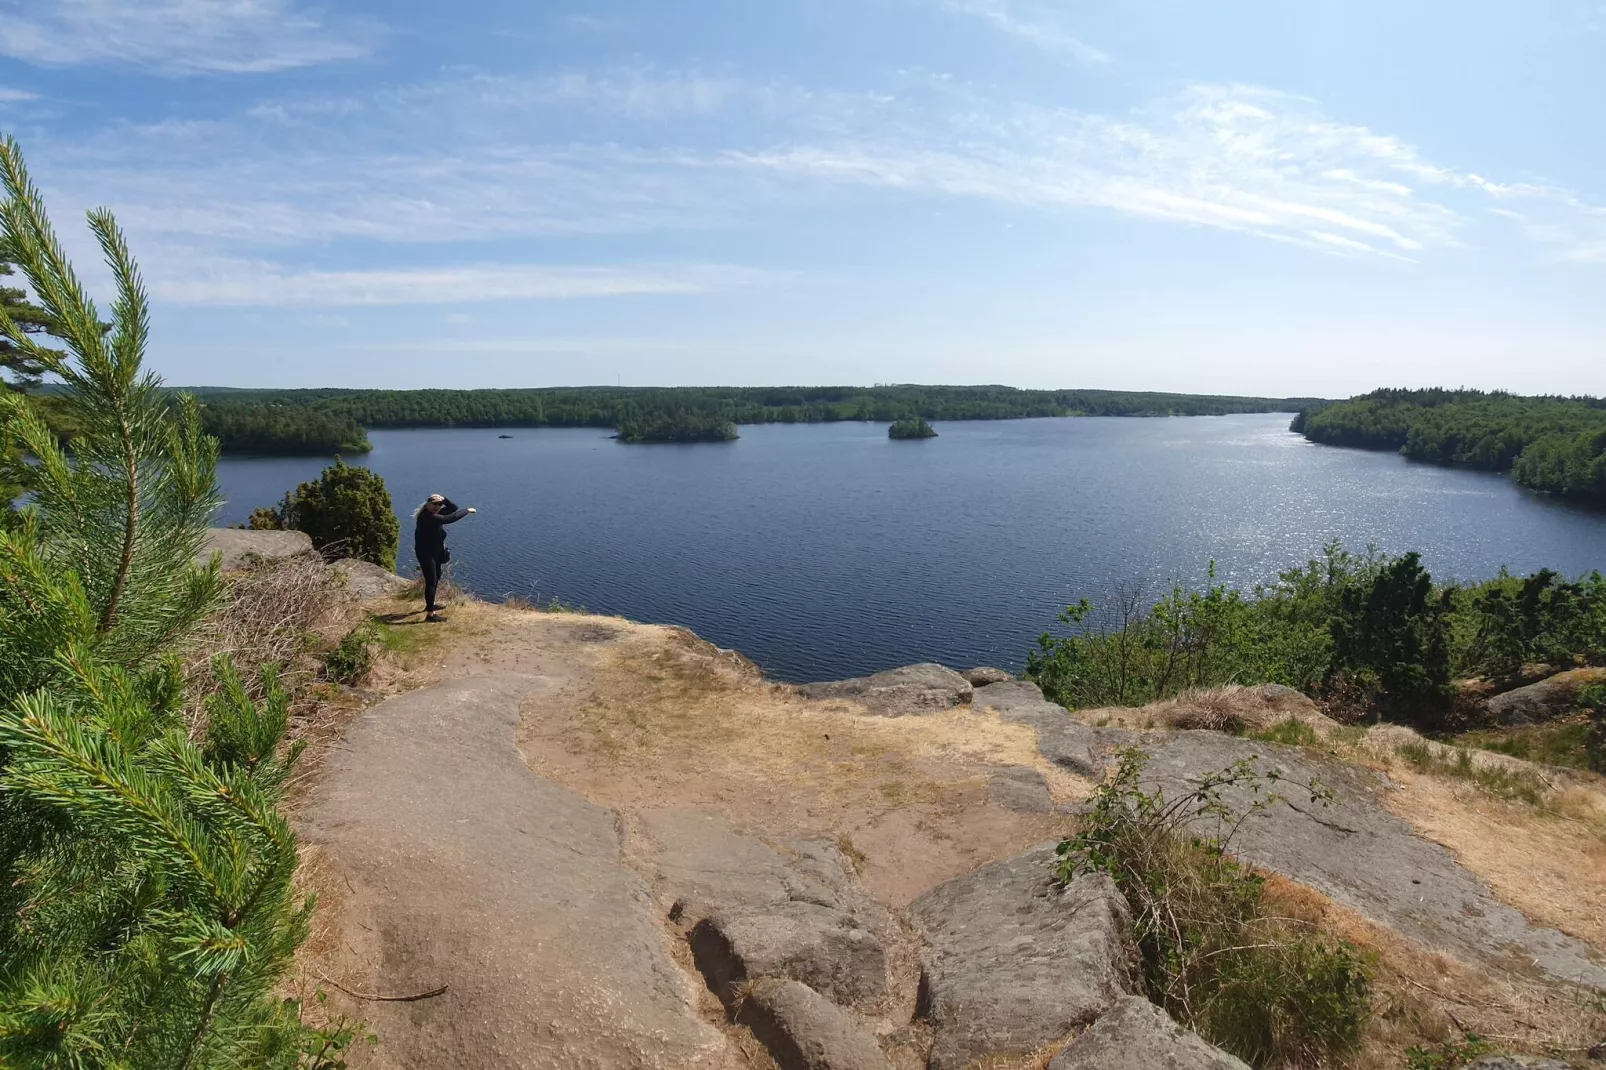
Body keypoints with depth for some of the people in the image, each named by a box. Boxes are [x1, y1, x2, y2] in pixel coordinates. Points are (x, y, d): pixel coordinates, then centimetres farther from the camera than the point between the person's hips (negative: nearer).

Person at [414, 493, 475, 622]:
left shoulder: (434, 514, 1)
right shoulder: (427, 517, -26)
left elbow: (453, 509, 1)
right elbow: (451, 518, -33)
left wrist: (444, 499, -16)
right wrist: (467, 511, -22)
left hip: (435, 551, 10)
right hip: (426, 553, -10)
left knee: (436, 578, 25)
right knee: (431, 581, -10)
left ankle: (430, 604, 44)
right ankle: (430, 614, -9)